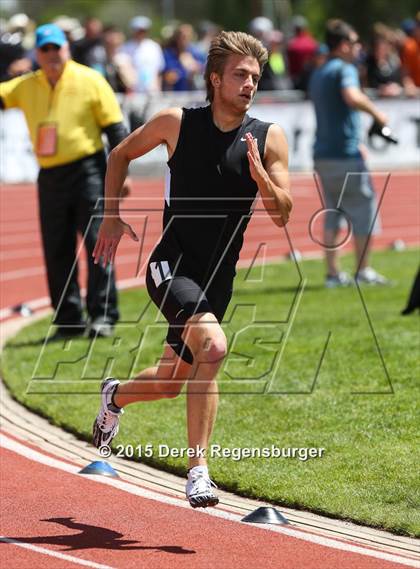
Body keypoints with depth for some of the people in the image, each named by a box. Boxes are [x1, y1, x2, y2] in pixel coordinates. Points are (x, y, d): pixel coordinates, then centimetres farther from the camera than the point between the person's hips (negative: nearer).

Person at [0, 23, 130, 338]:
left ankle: (103, 316, -4)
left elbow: (115, 128, -2)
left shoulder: (90, 80, -2)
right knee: (57, 252, 6)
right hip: (50, 178, 4)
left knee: (97, 243, -8)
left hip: (88, 171, -4)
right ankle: (69, 320, 14)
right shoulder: (26, 87, 9)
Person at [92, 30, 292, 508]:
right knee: (213, 346, -29)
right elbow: (121, 155, 12)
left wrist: (259, 176, -22)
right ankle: (198, 469, -22)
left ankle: (115, 396, 48)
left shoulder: (269, 139, -1)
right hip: (171, 266, -4)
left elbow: (282, 215, -5)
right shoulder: (176, 123, -5)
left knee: (170, 382, 13)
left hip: (217, 279, 4)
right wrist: (112, 216, 7)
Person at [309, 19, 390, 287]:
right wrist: (376, 112, -17)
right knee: (364, 210, 1)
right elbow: (352, 97, -32)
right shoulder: (345, 69, -10)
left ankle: (333, 273, 7)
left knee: (333, 213, 11)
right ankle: (363, 270, 2)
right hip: (346, 155, -8)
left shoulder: (318, 74, 19)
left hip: (323, 154, 8)